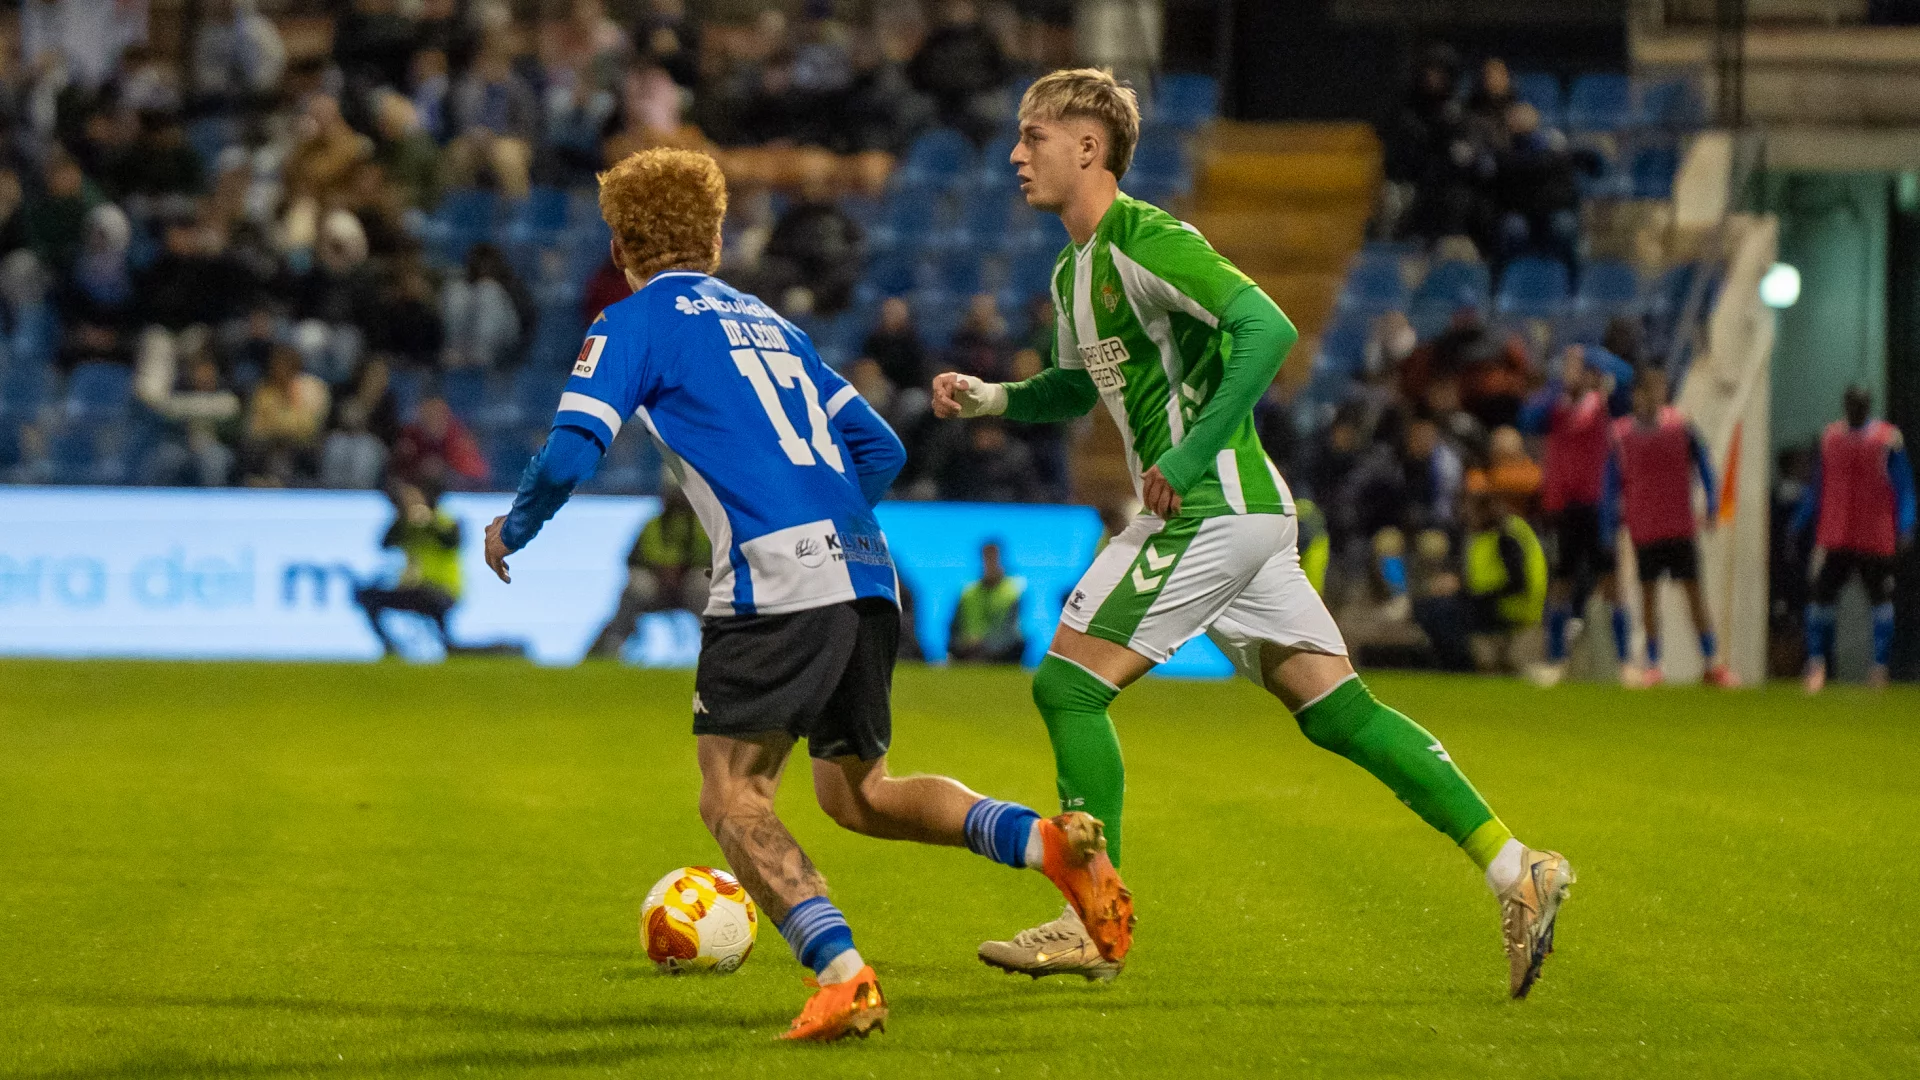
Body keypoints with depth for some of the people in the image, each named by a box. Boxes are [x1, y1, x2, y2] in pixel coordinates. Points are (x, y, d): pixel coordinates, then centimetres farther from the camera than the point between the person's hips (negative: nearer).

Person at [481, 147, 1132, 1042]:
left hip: (776, 577, -7)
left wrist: (512, 532, 15)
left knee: (732, 798, -4)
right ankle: (1045, 840, -2)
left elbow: (570, 455, -3)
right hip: (865, 572, 7)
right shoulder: (768, 322, 26)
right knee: (856, 792, 19)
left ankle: (843, 975, -23)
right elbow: (879, 450, 25)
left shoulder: (634, 323, 7)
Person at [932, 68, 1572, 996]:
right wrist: (991, 398, 16)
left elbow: (1267, 328, -24)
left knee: (1067, 683, -7)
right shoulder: (1074, 271, 17)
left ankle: (1092, 926, -2)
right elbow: (1079, 388, 34)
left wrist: (1191, 453, -23)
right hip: (1241, 513, 10)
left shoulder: (1144, 241, -13)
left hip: (1213, 510, -10)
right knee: (1336, 711, 7)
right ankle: (1514, 868, 6)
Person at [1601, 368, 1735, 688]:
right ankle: (1653, 666, 12)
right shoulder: (1621, 434, -1)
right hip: (1642, 527, 1)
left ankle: (1712, 662, 4)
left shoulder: (1680, 426, -3)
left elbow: (1704, 466, 3)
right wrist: (1609, 529, 2)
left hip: (1681, 526, -1)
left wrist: (1710, 508, -5)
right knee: (1648, 592, 4)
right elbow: (1610, 485, 5)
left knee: (1693, 589, -1)